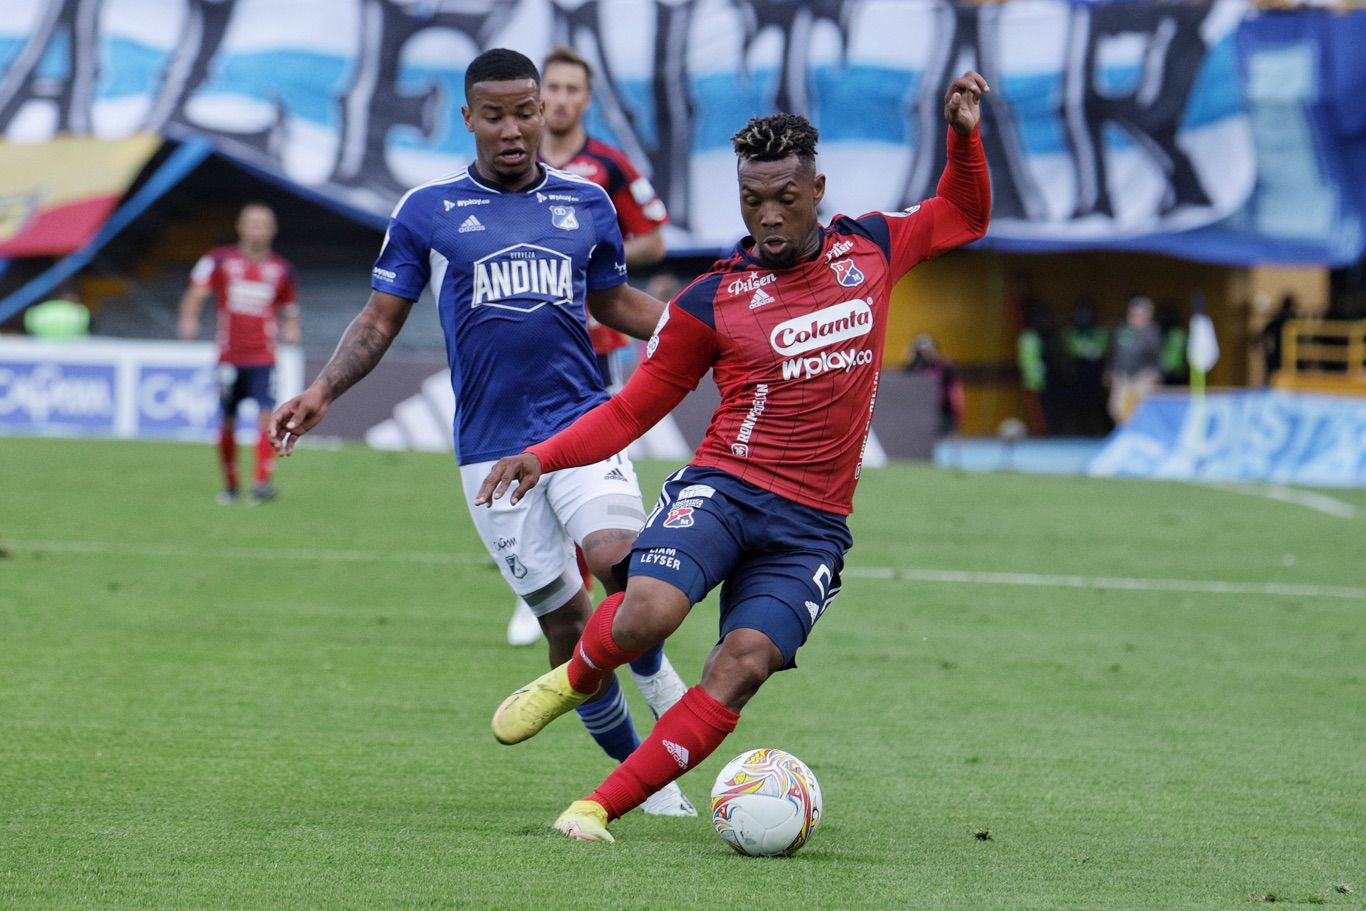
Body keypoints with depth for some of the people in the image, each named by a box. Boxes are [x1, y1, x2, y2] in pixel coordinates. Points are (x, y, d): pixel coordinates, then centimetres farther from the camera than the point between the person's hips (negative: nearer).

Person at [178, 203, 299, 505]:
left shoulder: (282, 269, 8)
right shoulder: (220, 261, 2)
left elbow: (289, 310, 17)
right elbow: (196, 293, -4)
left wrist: (290, 329, -5)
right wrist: (189, 320, -24)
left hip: (263, 358, 0)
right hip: (229, 358, 0)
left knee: (267, 416, -18)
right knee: (227, 423, 5)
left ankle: (263, 481, -21)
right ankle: (230, 485, 22)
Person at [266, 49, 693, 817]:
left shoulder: (587, 205, 10)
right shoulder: (427, 212, 4)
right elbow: (381, 320, 8)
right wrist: (323, 392, -6)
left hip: (582, 421, 0)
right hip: (491, 446, 0)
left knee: (619, 558, -26)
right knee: (566, 621, 0)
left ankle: (658, 676, 5)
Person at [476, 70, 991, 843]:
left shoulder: (868, 248, 9)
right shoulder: (711, 302, 0)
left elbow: (962, 217, 28)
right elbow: (634, 409, 7)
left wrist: (965, 137, 10)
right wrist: (544, 456, -8)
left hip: (813, 525, 2)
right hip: (723, 488, -2)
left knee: (742, 667, -19)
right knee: (647, 614, -30)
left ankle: (601, 807, -14)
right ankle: (575, 679, 5)